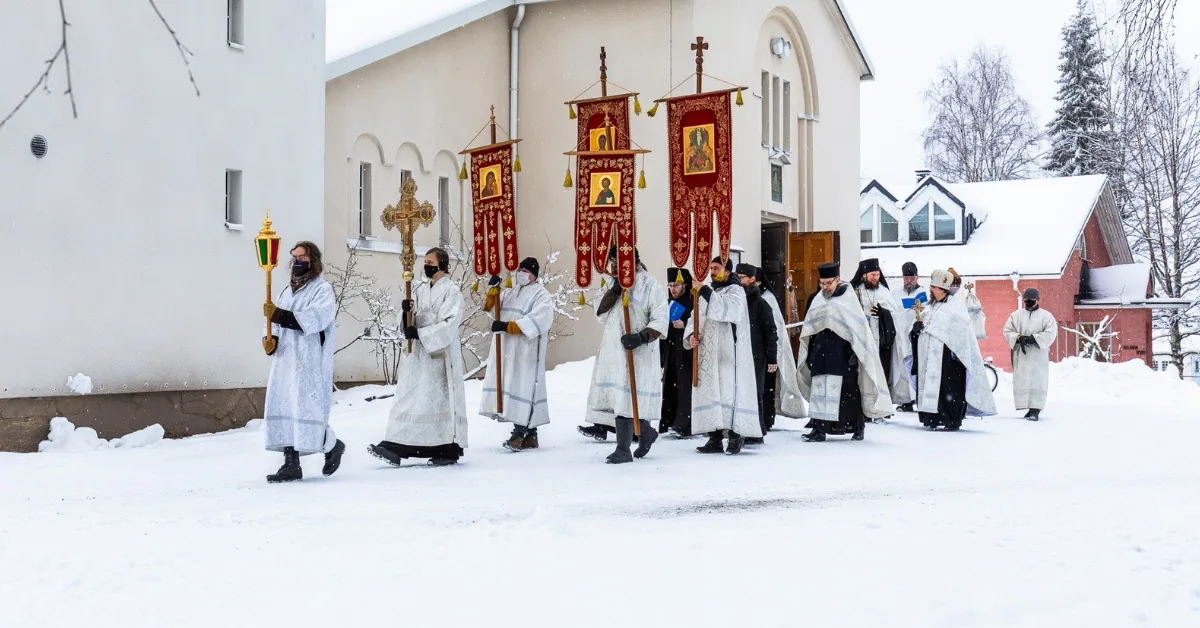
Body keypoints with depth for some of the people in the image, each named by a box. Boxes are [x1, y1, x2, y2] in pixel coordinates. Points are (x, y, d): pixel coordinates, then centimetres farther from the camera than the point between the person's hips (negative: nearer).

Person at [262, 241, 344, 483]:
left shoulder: (323, 290, -3)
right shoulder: (289, 290, 21)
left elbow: (314, 318, -20)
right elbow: (280, 323, 20)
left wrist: (279, 314, -28)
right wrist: (271, 340, -2)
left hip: (310, 363, -7)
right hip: (285, 360, 7)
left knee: (308, 409, -9)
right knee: (283, 409, 1)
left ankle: (332, 446, 17)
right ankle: (291, 464, 5)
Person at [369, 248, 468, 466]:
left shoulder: (452, 290, -6)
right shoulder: (420, 289, 15)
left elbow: (450, 323, -16)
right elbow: (408, 322, 11)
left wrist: (420, 333, -20)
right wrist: (406, 311, -11)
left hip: (440, 353, -6)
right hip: (417, 353, 7)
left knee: (441, 398, -1)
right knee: (408, 398, 1)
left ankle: (449, 448, 8)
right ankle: (397, 446, -1)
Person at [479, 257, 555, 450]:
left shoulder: (541, 295, -3)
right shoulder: (510, 293, 20)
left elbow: (536, 321, -16)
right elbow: (490, 308, 14)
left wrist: (508, 326, -23)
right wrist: (493, 289, -4)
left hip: (526, 351, -7)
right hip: (505, 349, 7)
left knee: (523, 388, -13)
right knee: (510, 387, 6)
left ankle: (521, 431, -14)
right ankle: (529, 433, 12)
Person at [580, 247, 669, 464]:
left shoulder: (648, 284, -7)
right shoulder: (610, 283, 12)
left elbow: (660, 320, -9)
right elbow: (600, 314, 2)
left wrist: (642, 336, -23)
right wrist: (613, 290, -10)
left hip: (637, 351, -6)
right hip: (612, 348, 6)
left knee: (627, 397, -9)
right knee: (614, 395, 6)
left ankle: (623, 449, -1)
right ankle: (646, 432, 26)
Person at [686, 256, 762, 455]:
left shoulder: (735, 291, -1)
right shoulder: (708, 293, 20)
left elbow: (727, 309, -23)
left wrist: (705, 291, -28)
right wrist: (691, 334, -5)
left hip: (728, 355, -7)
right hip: (707, 354, 7)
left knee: (729, 393, -9)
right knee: (709, 394, 4)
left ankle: (736, 436, -2)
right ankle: (715, 438, 9)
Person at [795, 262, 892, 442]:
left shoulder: (849, 299, -6)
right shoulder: (817, 299, 10)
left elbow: (860, 327, -7)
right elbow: (809, 329, 17)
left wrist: (856, 352, -12)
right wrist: (809, 355, 16)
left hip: (843, 355, -5)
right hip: (821, 354, 5)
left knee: (849, 391, -2)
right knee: (819, 390, 2)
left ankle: (858, 427, 10)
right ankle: (819, 428, 5)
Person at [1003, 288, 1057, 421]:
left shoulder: (1046, 316, 5)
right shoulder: (1016, 315, 12)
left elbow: (1050, 334, -5)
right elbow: (1007, 330, 7)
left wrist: (1033, 338, -16)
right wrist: (1019, 338, -12)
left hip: (1039, 355, -3)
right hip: (1021, 355, 3)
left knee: (1037, 381, -7)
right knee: (1022, 381, 0)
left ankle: (1035, 410, -8)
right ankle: (1029, 408, 6)